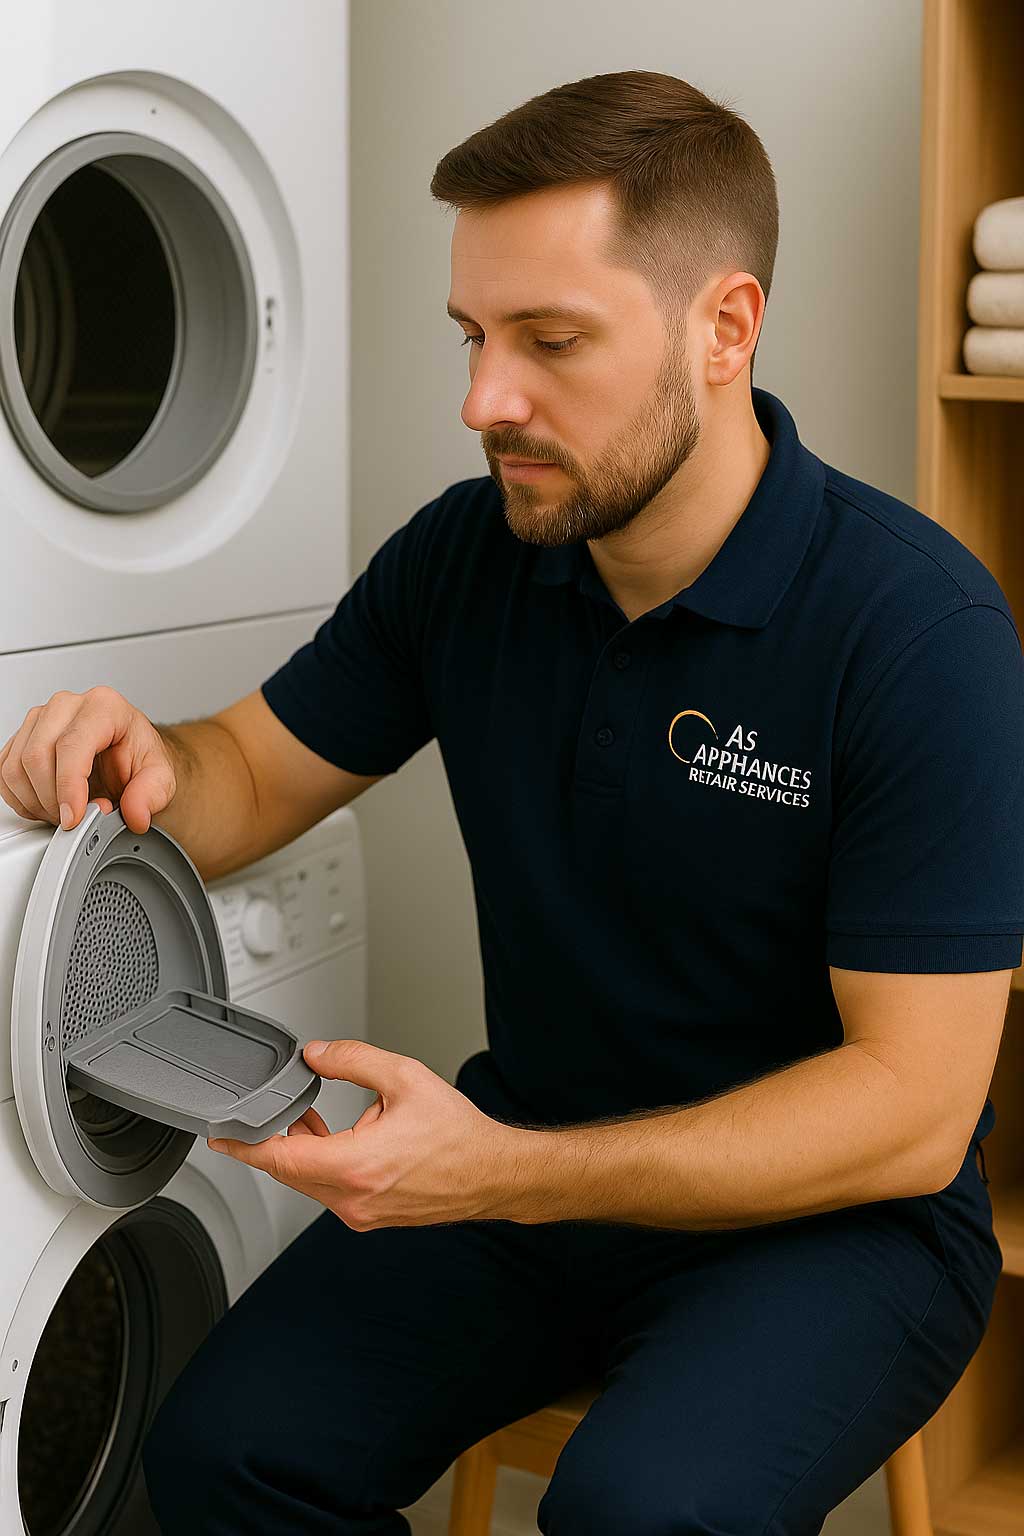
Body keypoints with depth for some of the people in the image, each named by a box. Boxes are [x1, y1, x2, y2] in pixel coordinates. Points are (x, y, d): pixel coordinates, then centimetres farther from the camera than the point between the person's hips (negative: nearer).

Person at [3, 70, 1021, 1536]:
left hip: (833, 1211, -4)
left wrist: (504, 1175, -32)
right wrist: (150, 764, -17)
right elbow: (255, 781, 9)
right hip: (534, 1159, 5)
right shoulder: (467, 552, -3)